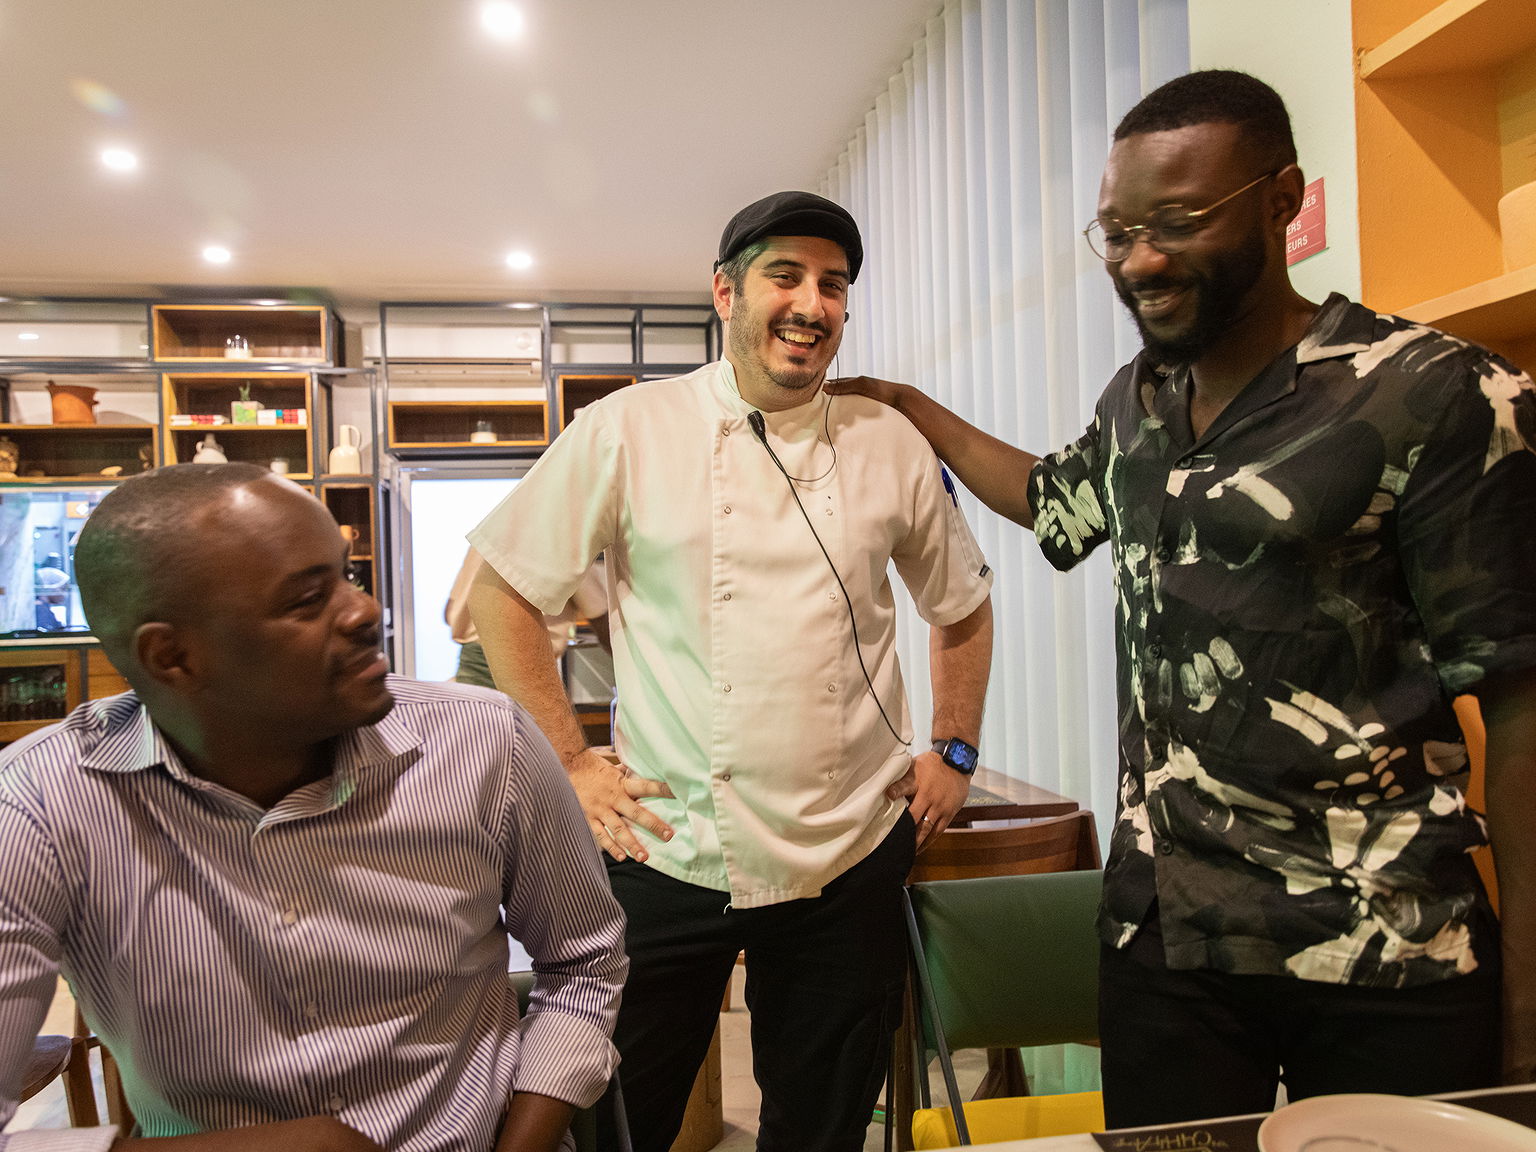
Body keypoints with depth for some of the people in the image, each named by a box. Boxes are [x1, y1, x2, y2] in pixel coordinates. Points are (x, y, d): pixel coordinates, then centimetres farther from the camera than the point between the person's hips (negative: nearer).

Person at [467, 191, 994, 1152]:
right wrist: (570, 760, -5)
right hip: (667, 850, -2)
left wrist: (954, 751, 8)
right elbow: (504, 589, -1)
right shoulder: (627, 433, -5)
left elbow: (963, 602, 16)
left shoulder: (891, 444, 3)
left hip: (851, 857, 3)